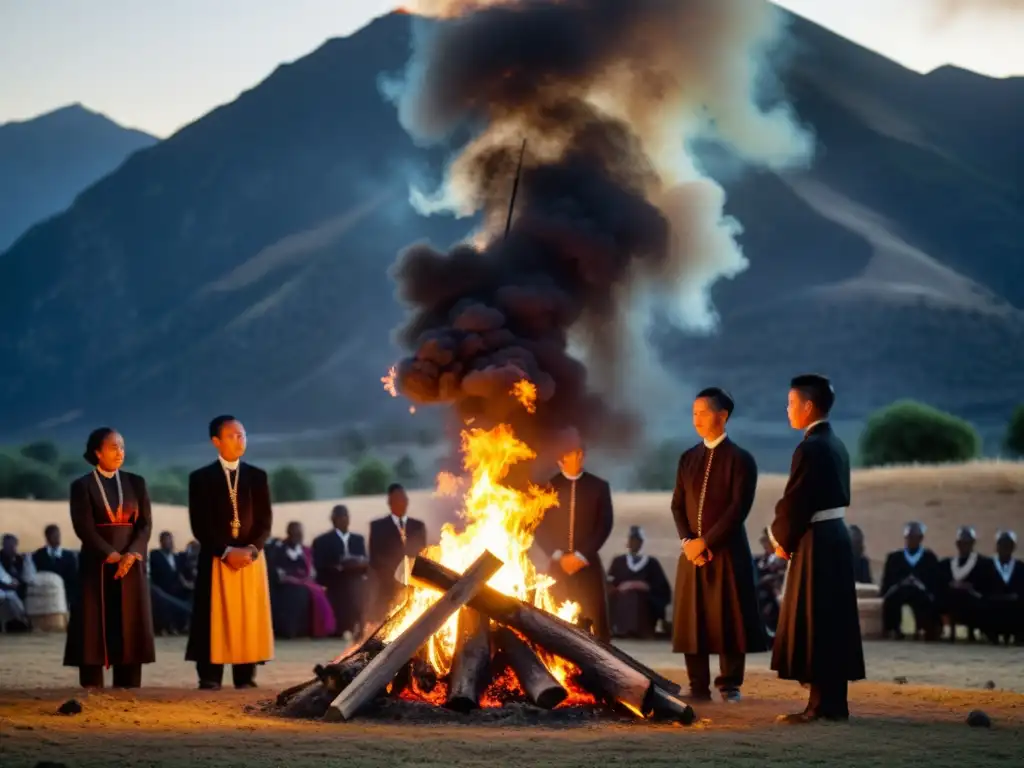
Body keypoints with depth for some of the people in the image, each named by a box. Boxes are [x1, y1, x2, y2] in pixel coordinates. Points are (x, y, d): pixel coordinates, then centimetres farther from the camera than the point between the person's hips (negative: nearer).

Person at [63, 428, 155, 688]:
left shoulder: (135, 483, 11)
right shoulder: (82, 486, 2)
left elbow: (145, 524, 4)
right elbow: (84, 528, -7)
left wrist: (131, 554, -13)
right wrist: (111, 556, -17)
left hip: (131, 566, 3)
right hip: (96, 566, -3)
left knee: (129, 629, -1)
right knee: (94, 629, -6)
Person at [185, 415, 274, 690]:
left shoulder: (257, 476, 11)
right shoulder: (201, 478, 3)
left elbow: (265, 521, 5)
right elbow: (200, 525, -4)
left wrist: (251, 549, -12)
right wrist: (226, 552, -14)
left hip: (251, 558, 2)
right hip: (215, 560, -2)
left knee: (249, 620, 0)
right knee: (214, 621, -5)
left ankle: (246, 678, 3)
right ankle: (210, 679, -3)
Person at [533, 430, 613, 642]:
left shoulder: (599, 486, 7)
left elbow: (604, 525, 1)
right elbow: (539, 528, 4)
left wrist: (581, 556, -10)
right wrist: (559, 556, -9)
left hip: (588, 565, 0)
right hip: (556, 566, 1)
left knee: (596, 622, -7)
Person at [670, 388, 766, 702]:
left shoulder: (740, 459, -4)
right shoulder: (688, 458, 13)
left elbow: (739, 508, -11)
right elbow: (677, 504, 11)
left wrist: (706, 541, -14)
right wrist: (687, 541, -6)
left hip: (728, 551, -5)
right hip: (692, 550, 5)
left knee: (729, 619, -3)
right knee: (693, 620, 3)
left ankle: (730, 685, 5)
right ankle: (699, 686, 8)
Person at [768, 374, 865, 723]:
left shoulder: (810, 448, -17)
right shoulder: (836, 445, 12)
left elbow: (795, 503, -17)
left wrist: (781, 539, 0)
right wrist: (785, 535, 10)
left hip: (815, 543, -9)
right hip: (837, 537, 9)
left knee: (811, 624, -4)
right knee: (832, 622, 11)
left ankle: (820, 704, -3)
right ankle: (834, 702, 15)